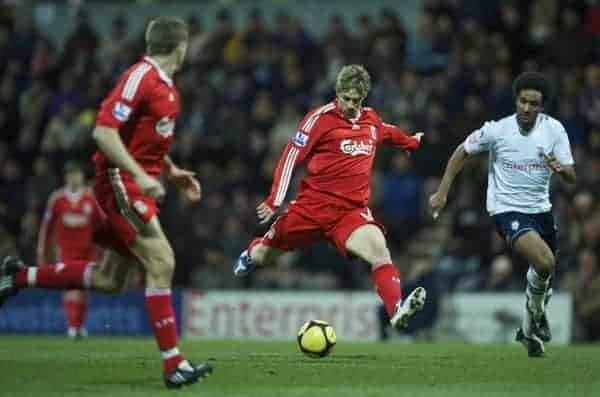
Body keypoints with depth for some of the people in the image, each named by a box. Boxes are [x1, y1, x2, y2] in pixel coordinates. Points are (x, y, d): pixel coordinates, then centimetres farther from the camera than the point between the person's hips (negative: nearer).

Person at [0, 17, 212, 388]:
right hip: (120, 182, -10)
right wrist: (140, 175, -26)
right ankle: (173, 364, -14)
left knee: (111, 279, 9)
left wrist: (172, 171, 15)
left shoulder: (166, 85, 13)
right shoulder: (140, 78, -16)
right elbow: (104, 131, -22)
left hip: (136, 184, 10)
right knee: (161, 262, -15)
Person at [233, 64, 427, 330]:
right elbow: (291, 156, -8)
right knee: (263, 255, 14)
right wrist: (275, 200, -13)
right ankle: (249, 255, 52)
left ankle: (396, 311, -37)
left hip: (352, 211, 2)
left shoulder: (372, 121, 8)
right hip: (313, 205, -2)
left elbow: (389, 133, 34)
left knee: (379, 250, -26)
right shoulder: (321, 118, -9)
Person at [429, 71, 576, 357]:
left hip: (541, 209, 5)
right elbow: (463, 152, 2)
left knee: (545, 274, 14)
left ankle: (529, 330, 41)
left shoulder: (554, 129, -6)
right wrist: (442, 192, 1)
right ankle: (534, 318, -3)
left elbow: (572, 176, -8)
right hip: (507, 210, -5)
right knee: (544, 262, -27)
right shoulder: (496, 130, -14)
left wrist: (560, 169, -32)